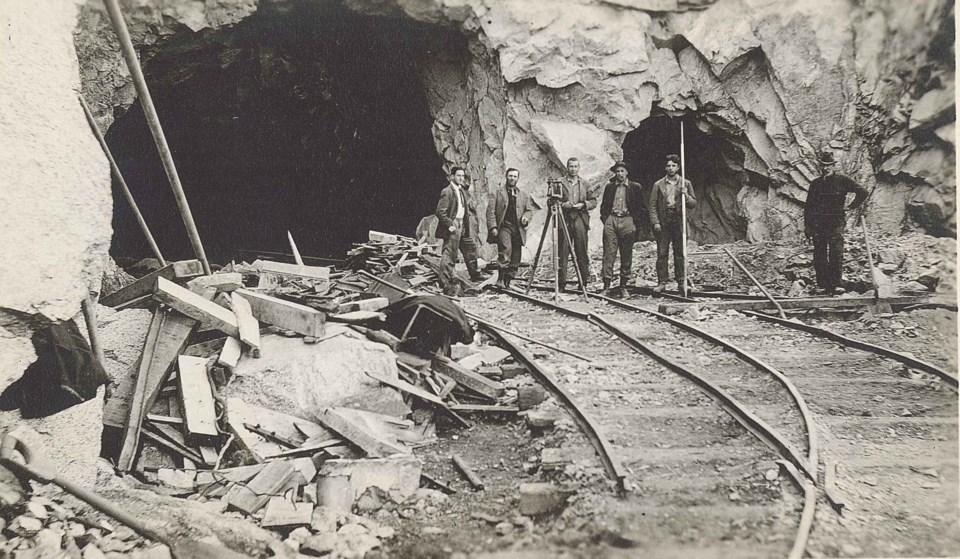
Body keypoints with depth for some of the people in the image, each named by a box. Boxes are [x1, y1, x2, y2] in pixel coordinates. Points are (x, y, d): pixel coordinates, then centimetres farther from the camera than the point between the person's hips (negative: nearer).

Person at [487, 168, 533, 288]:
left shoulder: (524, 195, 21)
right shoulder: (497, 193, 9)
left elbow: (529, 209, 19)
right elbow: (490, 211, 3)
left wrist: (526, 217, -4)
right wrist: (493, 227, -9)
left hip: (518, 229, 4)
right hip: (503, 227, -4)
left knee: (515, 259, 1)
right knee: (505, 249, -25)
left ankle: (507, 281, 9)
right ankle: (501, 278, -22)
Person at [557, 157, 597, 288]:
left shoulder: (585, 184, 14)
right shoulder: (560, 183, 7)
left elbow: (593, 201, 12)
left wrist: (583, 204, -5)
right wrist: (563, 205, -12)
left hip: (581, 221, 2)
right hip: (565, 221, -2)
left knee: (582, 252, 2)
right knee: (563, 252, -3)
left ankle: (584, 281, 7)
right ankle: (562, 282, 0)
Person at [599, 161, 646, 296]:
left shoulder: (635, 187, 8)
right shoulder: (609, 187, 14)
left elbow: (642, 208, 7)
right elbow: (603, 205, 18)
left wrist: (637, 224, -1)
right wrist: (604, 219, 4)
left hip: (628, 221, -1)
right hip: (611, 220, 1)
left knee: (626, 256, 2)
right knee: (608, 254, -6)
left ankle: (623, 286, 8)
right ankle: (606, 285, -6)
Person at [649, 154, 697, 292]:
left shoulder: (686, 184, 11)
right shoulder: (658, 185, 9)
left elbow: (694, 204, 11)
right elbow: (653, 205, 5)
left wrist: (686, 195, -8)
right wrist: (655, 222, -5)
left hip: (679, 220, 0)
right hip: (663, 221, 0)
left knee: (680, 253, 2)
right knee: (662, 253, -3)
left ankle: (681, 282, 8)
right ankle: (662, 282, 1)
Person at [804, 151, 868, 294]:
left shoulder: (842, 181, 5)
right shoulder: (815, 183, 14)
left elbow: (862, 192, 7)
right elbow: (808, 206, 15)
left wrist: (851, 207, 5)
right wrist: (807, 225, 9)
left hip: (836, 223, -3)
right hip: (818, 224, 3)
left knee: (836, 253, -13)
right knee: (819, 255, 2)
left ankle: (836, 284, -14)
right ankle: (822, 285, 7)